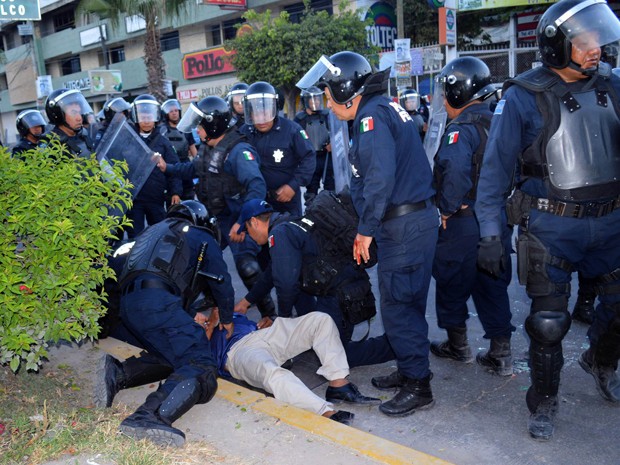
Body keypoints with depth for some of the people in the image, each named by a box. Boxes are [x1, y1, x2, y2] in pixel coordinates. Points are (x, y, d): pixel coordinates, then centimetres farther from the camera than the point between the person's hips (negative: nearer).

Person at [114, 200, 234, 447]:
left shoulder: (155, 231, 38)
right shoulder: (203, 238, 19)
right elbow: (222, 283, 18)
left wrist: (188, 316, 36)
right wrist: (227, 320, 35)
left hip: (127, 304, 8)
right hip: (157, 302, -8)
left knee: (170, 356, 25)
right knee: (200, 367, -18)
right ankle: (151, 417, -43)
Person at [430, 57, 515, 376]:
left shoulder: (461, 128, -17)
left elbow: (455, 169, -34)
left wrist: (447, 208, -21)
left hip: (463, 222, -7)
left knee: (452, 285, 12)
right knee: (493, 286, 14)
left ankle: (458, 346, 27)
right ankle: (501, 356, 20)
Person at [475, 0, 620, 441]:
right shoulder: (524, 98, -9)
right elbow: (495, 168, -8)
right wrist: (491, 233, -11)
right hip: (551, 227, -4)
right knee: (549, 321, 3)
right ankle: (544, 403, 26)